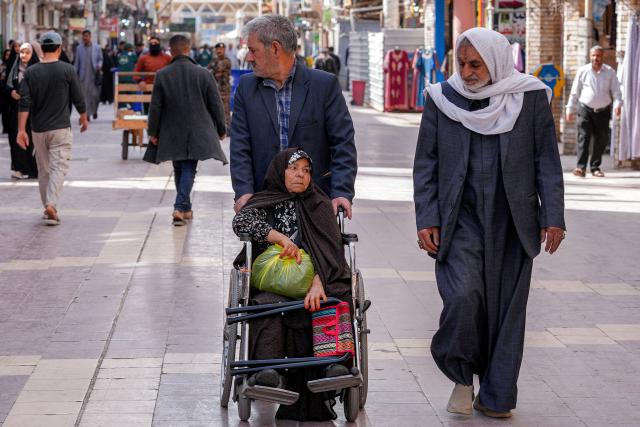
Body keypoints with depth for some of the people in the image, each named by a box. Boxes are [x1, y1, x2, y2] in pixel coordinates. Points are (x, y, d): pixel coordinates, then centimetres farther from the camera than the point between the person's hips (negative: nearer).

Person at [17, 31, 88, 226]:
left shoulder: (31, 72, -2)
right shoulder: (67, 70, -7)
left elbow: (25, 103, -7)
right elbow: (78, 99, 0)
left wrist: (21, 130, -7)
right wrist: (84, 118, 17)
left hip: (38, 129, 3)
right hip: (60, 128, -3)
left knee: (43, 169, 14)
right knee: (58, 167, -3)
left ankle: (48, 207, 20)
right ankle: (51, 204, -20)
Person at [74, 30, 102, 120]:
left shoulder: (97, 48, 3)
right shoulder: (79, 48, 5)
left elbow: (100, 59, 9)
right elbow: (77, 62, 9)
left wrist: (99, 66, -11)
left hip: (94, 75, 0)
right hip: (83, 75, 0)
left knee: (95, 94, -1)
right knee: (85, 95, -3)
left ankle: (94, 110, 25)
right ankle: (87, 114, 3)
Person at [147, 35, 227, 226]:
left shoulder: (162, 75, -6)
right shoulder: (203, 74, -7)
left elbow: (155, 107, -3)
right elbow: (216, 104, -2)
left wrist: (153, 131, 7)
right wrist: (221, 129, 10)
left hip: (172, 133, 1)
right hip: (197, 133, -1)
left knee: (179, 169, 16)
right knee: (189, 170, 1)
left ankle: (185, 208, 23)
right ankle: (180, 207, -14)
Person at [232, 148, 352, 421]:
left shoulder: (319, 206, 17)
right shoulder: (263, 203, 18)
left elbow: (329, 250, 2)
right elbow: (241, 221, -5)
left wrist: (318, 283, -18)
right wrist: (280, 237, -17)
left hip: (312, 286, 1)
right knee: (269, 307, -37)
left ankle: (333, 367, -53)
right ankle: (267, 374, -56)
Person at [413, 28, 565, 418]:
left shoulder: (530, 97, 1)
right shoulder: (442, 99, 2)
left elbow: (547, 160, 4)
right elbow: (425, 164, 6)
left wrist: (553, 215, -2)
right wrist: (426, 220, -2)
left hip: (512, 222, 1)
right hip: (460, 221, -1)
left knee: (507, 307, 3)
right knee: (462, 296, -17)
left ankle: (497, 396, 16)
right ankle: (462, 377, 7)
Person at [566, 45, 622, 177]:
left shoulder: (610, 72, 3)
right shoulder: (583, 71, 2)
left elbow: (616, 91, 3)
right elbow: (575, 92, 8)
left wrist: (617, 104, -16)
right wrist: (570, 110, 6)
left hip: (603, 111, 2)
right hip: (585, 109, -2)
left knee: (601, 139, 4)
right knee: (583, 137, -13)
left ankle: (595, 167, 16)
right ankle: (581, 167, -19)